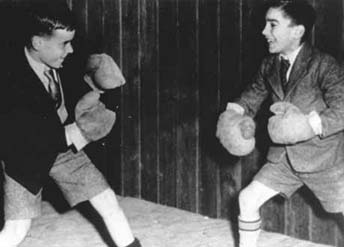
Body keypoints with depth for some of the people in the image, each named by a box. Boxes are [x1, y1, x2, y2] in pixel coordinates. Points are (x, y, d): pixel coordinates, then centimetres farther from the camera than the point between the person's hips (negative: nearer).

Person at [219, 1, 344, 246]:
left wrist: (309, 124, -37)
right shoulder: (270, 65, 0)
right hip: (284, 155, 6)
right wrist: (236, 112, -3)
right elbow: (255, 92, 16)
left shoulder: (323, 65, -20)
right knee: (248, 199, 1)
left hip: (323, 157, -6)